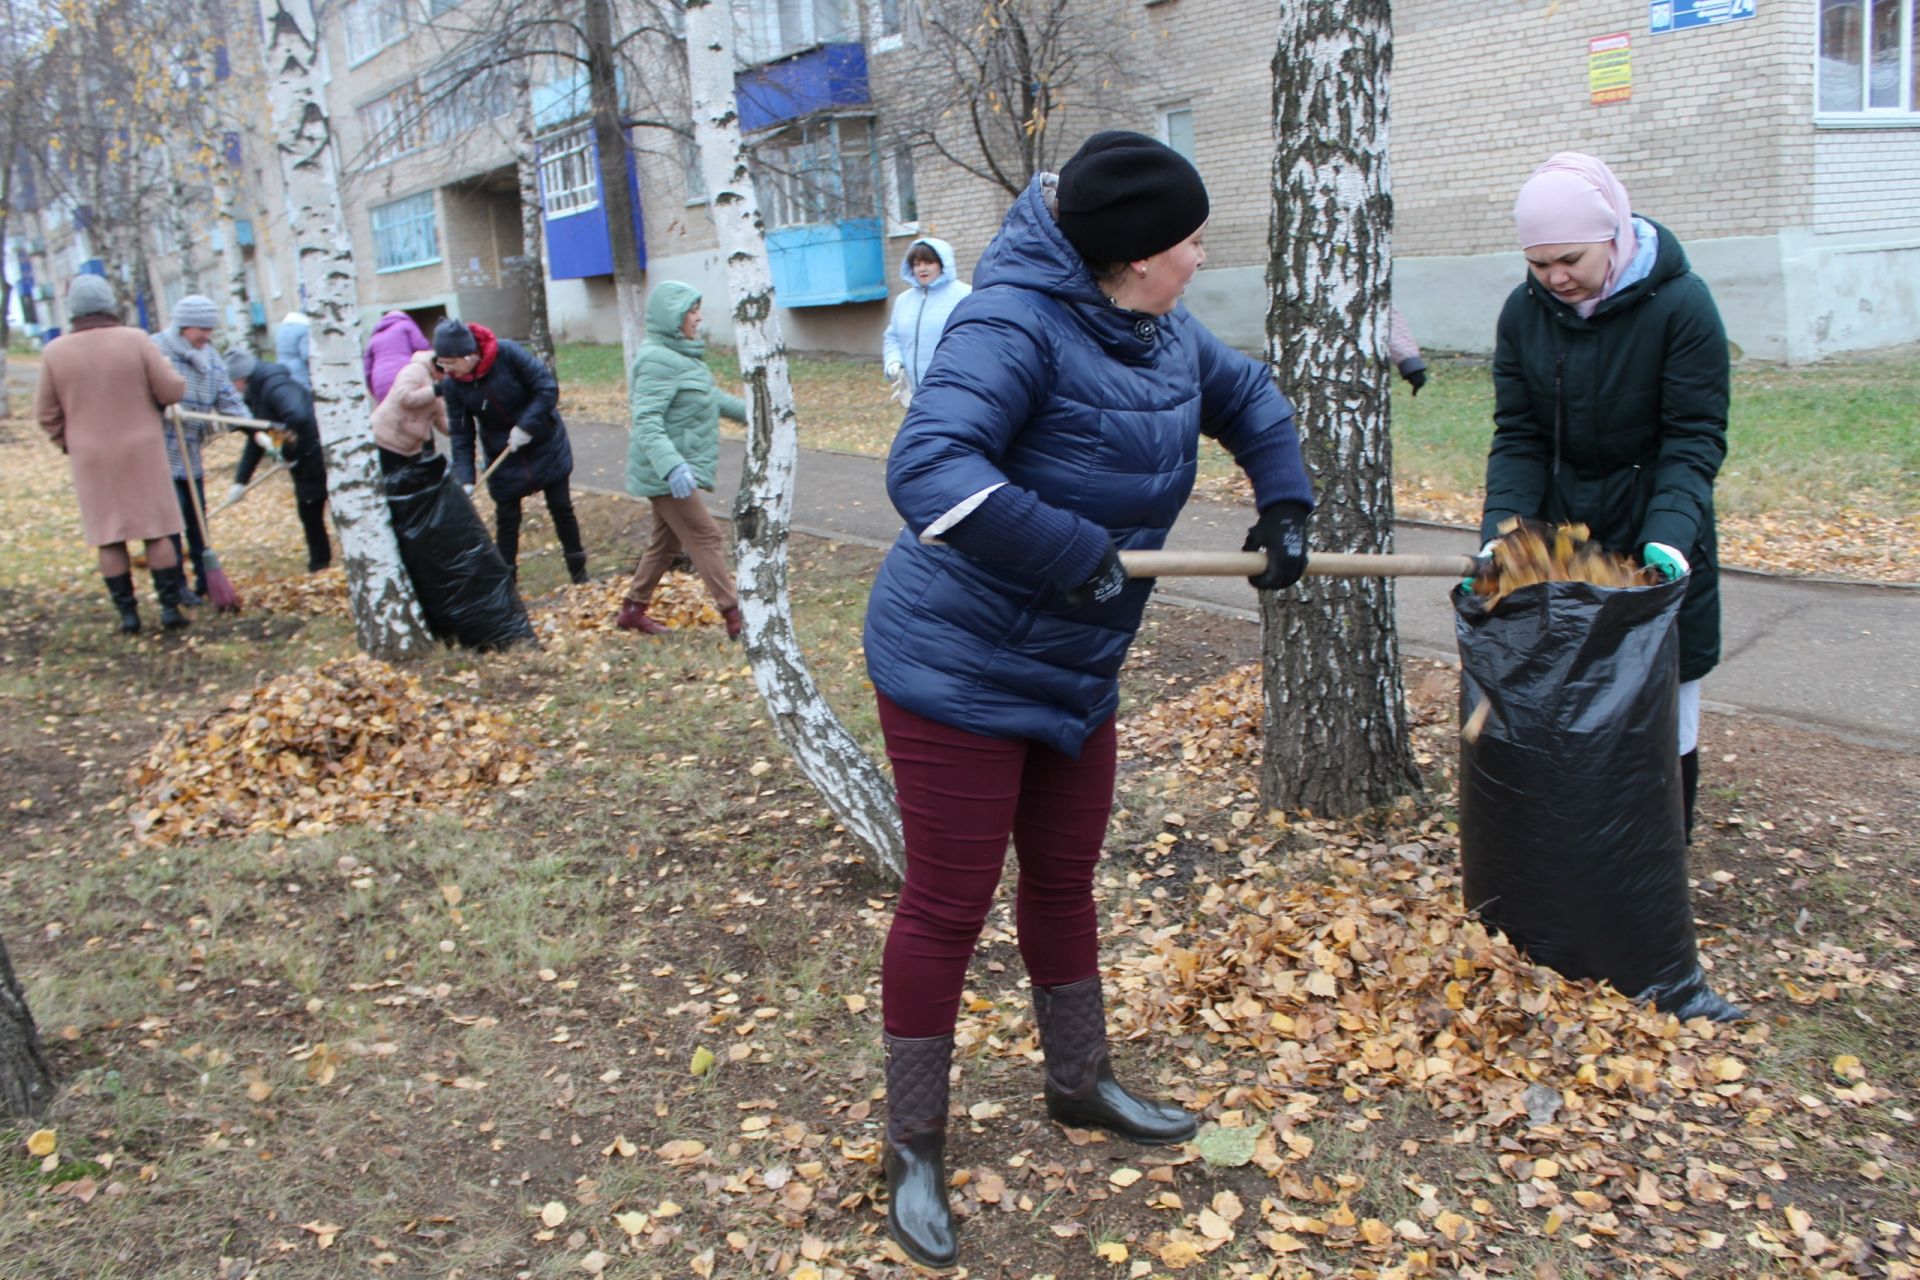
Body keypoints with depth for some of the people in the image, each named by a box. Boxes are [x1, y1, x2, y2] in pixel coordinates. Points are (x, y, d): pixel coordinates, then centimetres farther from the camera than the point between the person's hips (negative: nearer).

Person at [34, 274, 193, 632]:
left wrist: (68, 441, 19)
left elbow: (46, 412, 3)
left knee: (108, 538, 8)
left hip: (91, 458, 1)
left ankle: (127, 613, 9)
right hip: (141, 452, -1)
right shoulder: (135, 340, -11)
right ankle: (170, 606, 5)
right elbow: (172, 391, -10)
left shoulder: (55, 351, -4)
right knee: (157, 531, 6)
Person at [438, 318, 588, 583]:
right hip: (502, 456, 2)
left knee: (561, 507, 8)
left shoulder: (507, 353, -24)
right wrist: (465, 479, -19)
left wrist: (526, 426, -27)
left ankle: (578, 569, 25)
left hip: (545, 444, -2)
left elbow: (548, 388, -21)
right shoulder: (451, 384, -14)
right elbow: (461, 434, -10)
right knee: (506, 519, 4)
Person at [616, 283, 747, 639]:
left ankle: (633, 609, 29)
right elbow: (647, 421, -29)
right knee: (706, 538, -7)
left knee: (667, 542, 18)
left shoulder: (681, 354, 12)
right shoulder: (658, 361, -20)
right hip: (667, 475, -10)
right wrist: (671, 466, -41)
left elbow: (710, 397, 26)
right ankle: (735, 616, -3)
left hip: (681, 469, 10)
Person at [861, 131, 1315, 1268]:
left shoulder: (1163, 332, 3)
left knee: (1065, 880, 21)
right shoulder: (1016, 325, -24)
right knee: (949, 905, 2)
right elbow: (928, 467, -39)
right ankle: (915, 1148, 20)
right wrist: (1076, 554, -37)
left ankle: (1082, 1085, 43)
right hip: (957, 671, -8)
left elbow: (1249, 398, 23)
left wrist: (1284, 506, 10)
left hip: (1075, 670, 9)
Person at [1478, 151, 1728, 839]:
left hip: (1653, 544, -3)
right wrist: (1501, 531, -17)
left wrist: (1669, 534, -28)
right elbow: (1518, 438, -3)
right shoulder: (1524, 312, -2)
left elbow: (1694, 440, -14)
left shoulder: (1679, 304, -13)